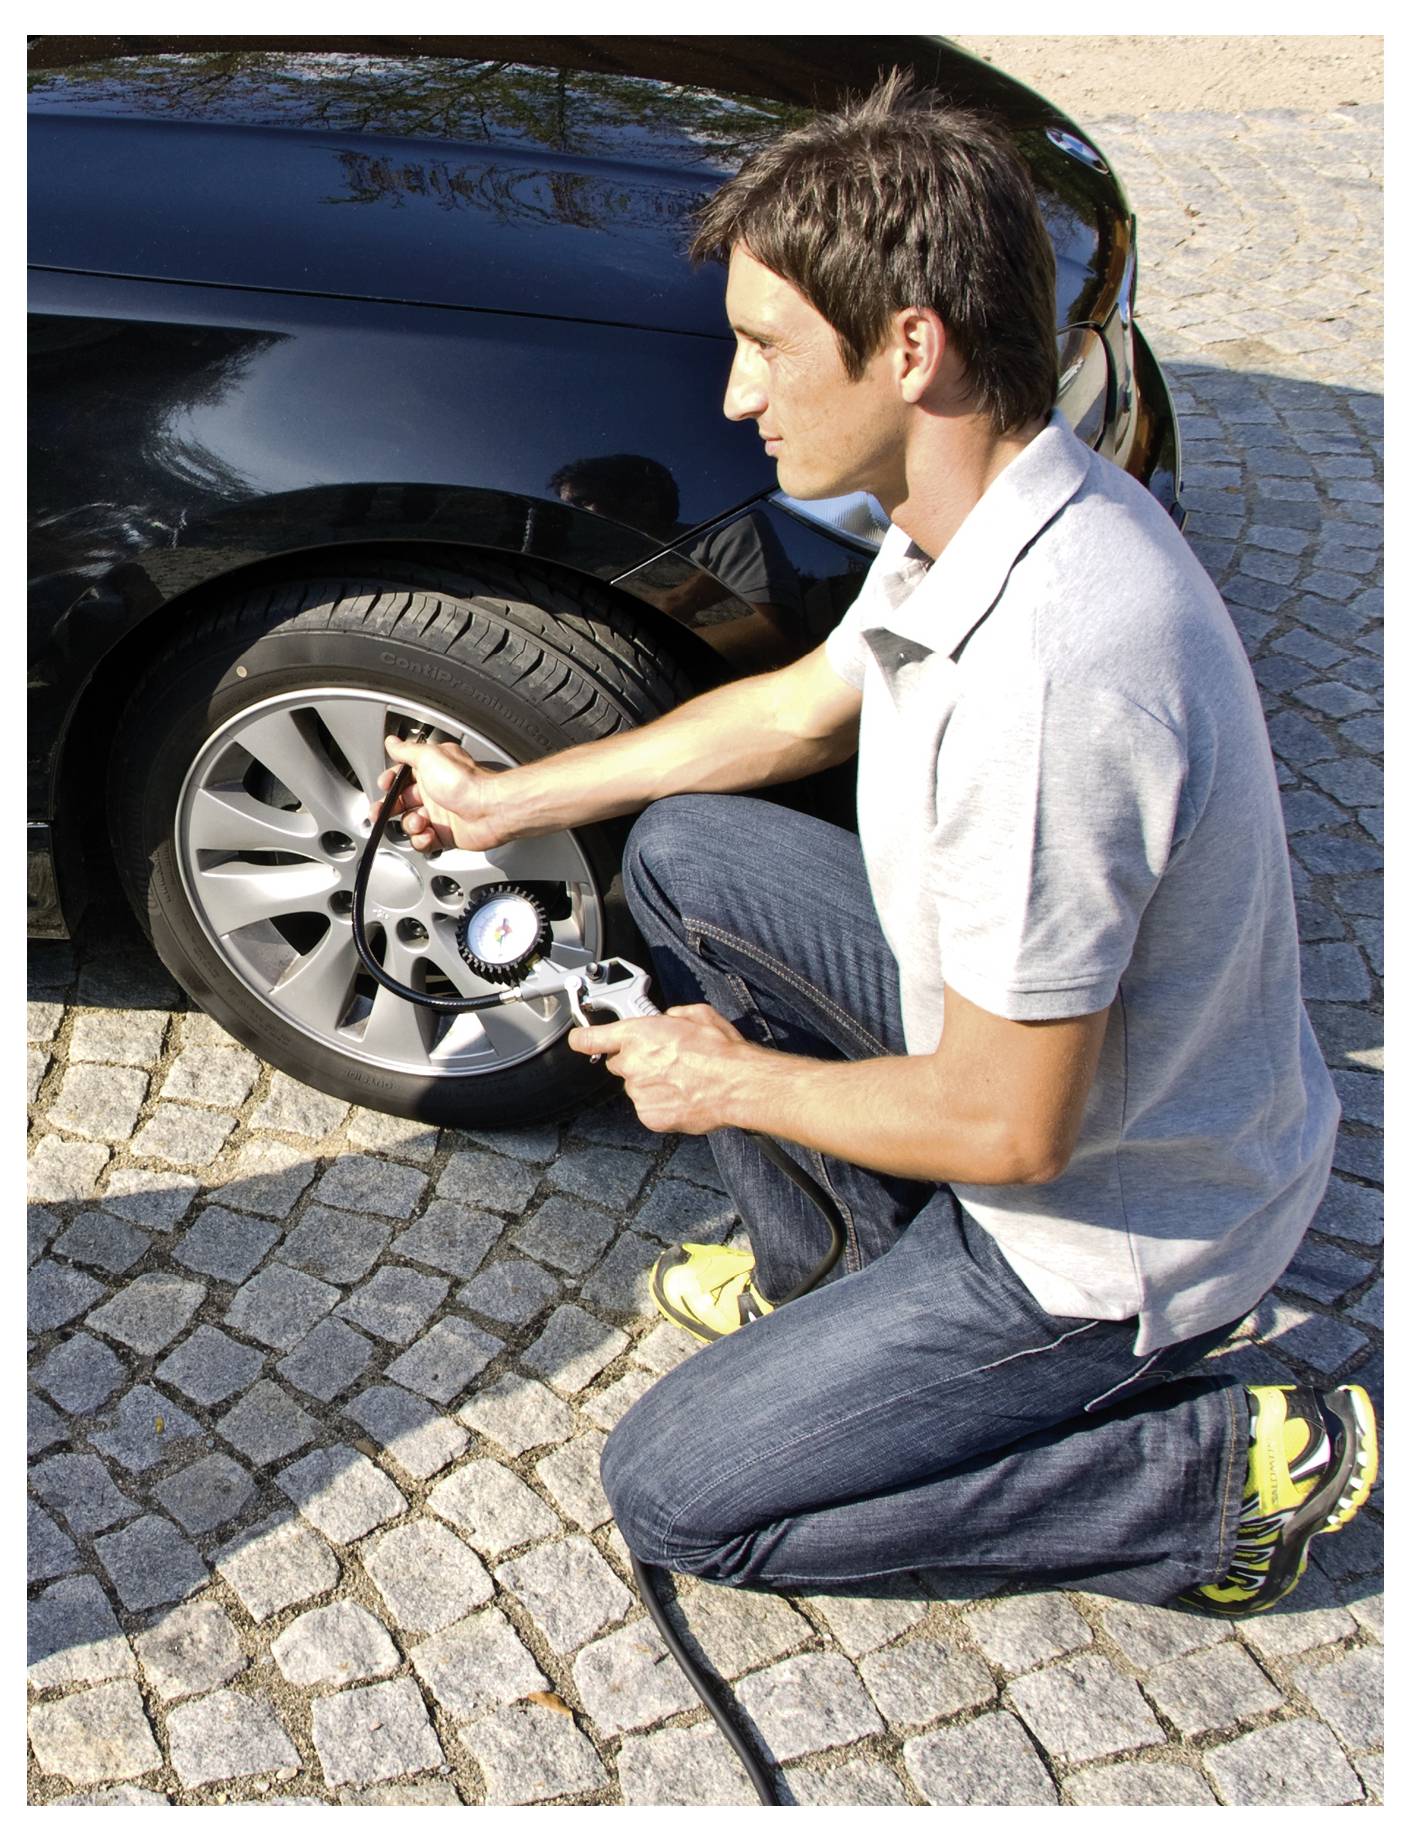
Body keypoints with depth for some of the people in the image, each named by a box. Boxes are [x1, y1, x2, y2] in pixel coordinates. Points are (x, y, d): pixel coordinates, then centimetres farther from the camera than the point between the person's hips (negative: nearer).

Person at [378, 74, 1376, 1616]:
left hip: (1114, 1229, -8)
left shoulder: (1047, 677, -37)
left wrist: (730, 1080, -11)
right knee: (680, 854, 8)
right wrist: (504, 799, 18)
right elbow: (798, 708, 13)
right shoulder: (975, 514, -6)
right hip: (1019, 1029, 9)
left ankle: (1227, 1473, 2)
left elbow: (1007, 1129, -29)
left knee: (672, 1492, 0)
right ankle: (838, 1262, 21)